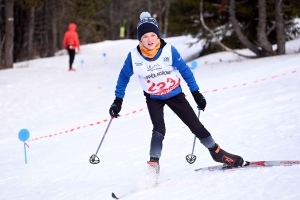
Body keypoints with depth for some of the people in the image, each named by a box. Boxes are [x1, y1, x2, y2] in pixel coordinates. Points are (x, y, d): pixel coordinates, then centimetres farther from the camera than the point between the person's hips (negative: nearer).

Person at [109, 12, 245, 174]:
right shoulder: (134, 56, -20)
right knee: (159, 130, -20)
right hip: (153, 98, 0)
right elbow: (124, 77, -2)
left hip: (175, 94, 0)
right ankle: (153, 165, -11)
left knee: (195, 125, 2)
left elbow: (185, 71, -10)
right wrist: (118, 100, -2)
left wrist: (196, 93, -7)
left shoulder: (169, 51, -22)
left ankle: (217, 153, 17)